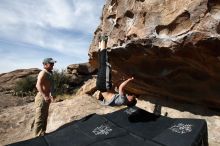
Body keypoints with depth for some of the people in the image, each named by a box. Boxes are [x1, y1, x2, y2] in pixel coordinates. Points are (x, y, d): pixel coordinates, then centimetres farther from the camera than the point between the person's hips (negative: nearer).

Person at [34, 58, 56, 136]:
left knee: (45, 117, 20)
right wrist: (45, 96, -34)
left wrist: (52, 95, 19)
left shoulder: (50, 73, 12)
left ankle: (43, 134, 34)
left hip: (46, 97, 10)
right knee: (39, 119, -1)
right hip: (41, 98, -10)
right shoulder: (43, 73, -17)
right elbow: (38, 85, -28)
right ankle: (38, 137, 10)